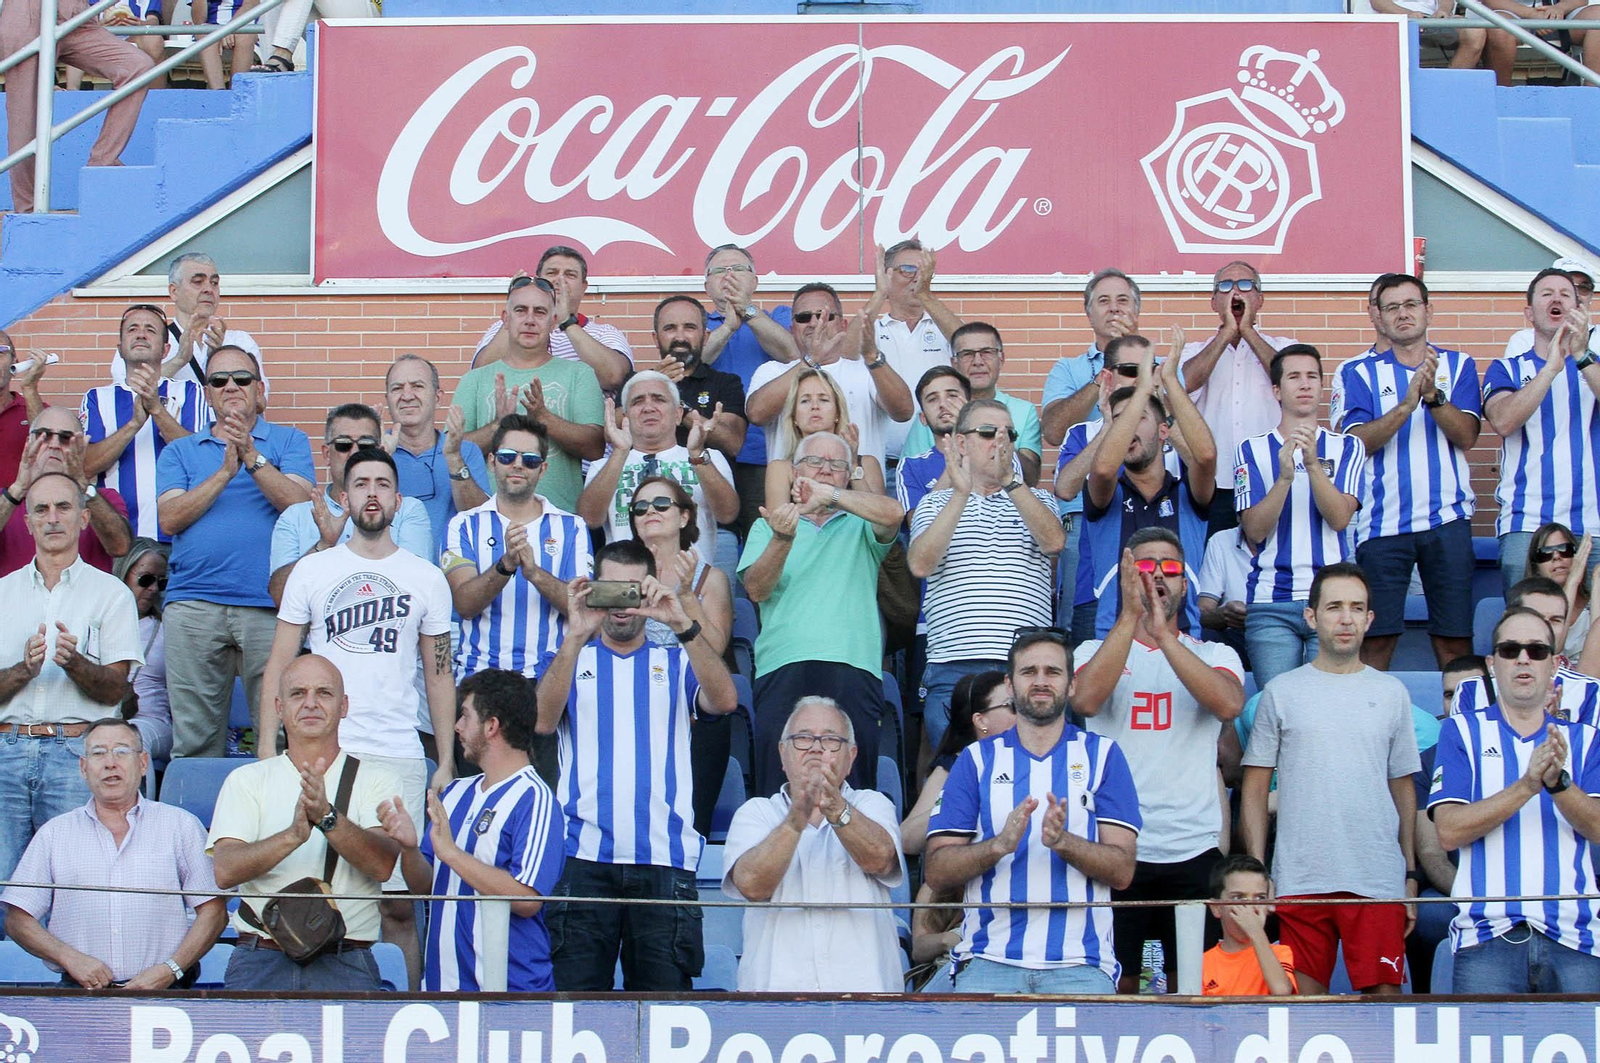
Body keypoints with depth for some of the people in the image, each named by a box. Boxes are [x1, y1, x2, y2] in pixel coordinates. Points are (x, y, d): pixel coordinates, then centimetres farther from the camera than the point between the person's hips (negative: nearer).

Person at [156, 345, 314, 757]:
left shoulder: (289, 441, 14)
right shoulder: (180, 452, 18)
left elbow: (299, 503, -3)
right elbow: (170, 519, 2)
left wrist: (252, 457, -12)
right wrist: (225, 471, -6)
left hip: (268, 604, -1)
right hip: (193, 604, 2)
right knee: (194, 738, 1)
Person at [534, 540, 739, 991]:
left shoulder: (676, 661, 16)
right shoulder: (573, 658, 16)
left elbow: (725, 701, -5)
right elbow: (541, 721, -4)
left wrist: (683, 625, -17)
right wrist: (576, 636, -14)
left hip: (665, 857, 0)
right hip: (583, 854, 0)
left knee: (664, 988, -1)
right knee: (574, 987, -5)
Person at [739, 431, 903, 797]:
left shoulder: (861, 526, 19)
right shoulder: (769, 524, 20)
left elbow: (893, 514, -5)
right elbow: (757, 589, 4)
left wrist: (829, 495, -17)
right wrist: (782, 539, -14)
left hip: (853, 667, 0)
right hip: (783, 668, 0)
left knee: (851, 791, -6)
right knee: (778, 791, -7)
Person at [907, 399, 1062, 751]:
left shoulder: (1036, 499, 18)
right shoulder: (936, 503, 15)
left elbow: (1053, 541, -5)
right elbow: (920, 564, -4)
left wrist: (1009, 480, -11)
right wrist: (961, 493, -9)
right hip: (952, 667, 0)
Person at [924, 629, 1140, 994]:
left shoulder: (1102, 755, 12)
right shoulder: (977, 759, 13)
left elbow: (1123, 871, 3)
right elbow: (935, 872, 4)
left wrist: (1063, 841, -15)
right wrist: (999, 844, -13)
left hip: (1079, 962, 0)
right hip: (989, 959, 0)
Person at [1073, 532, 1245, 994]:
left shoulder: (1215, 655, 11)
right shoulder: (1093, 652, 9)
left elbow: (1229, 704, -12)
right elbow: (1086, 699, -14)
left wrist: (1163, 634, -21)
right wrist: (1130, 615, -19)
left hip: (1194, 850, 1)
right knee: (1117, 982, 0)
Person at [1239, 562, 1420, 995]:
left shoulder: (1391, 693, 12)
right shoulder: (1282, 692, 7)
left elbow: (1403, 788, 14)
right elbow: (1255, 788, 7)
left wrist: (1411, 873, 9)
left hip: (1378, 880, 1)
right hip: (1299, 880, -1)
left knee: (1385, 994, -4)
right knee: (1304, 998, 1)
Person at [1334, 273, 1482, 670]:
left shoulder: (1459, 365, 11)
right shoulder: (1358, 372, 7)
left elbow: (1466, 436, -2)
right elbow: (1357, 443, -8)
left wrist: (1433, 394, -18)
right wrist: (1407, 404, -20)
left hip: (1448, 518, 1)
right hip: (1381, 521, -1)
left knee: (1455, 637, 1)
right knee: (1376, 637, -2)